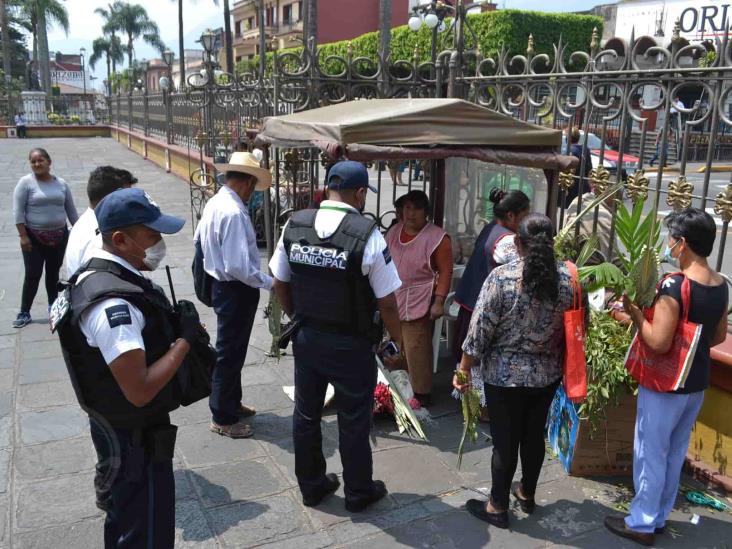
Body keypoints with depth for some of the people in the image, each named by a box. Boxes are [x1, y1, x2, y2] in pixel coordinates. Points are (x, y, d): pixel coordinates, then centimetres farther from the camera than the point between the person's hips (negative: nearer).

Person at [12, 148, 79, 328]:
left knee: (53, 273, 13)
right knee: (32, 275, -1)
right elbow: (18, 211, -9)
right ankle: (24, 313, 8)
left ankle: (53, 306, 27)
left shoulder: (61, 184, 5)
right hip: (34, 238, -3)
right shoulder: (25, 182, -6)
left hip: (59, 236, 3)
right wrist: (23, 236, -15)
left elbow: (71, 210, 11)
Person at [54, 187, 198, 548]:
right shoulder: (113, 305, -31)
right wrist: (185, 339, -24)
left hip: (117, 428, 10)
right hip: (135, 438, -10)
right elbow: (140, 390, -33)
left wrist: (174, 326, -1)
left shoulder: (103, 274, 0)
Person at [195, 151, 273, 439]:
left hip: (221, 284, 10)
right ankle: (223, 418, 21)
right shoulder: (234, 212, -26)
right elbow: (238, 267, -30)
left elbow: (198, 239, 17)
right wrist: (268, 282, -19)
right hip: (235, 291, -10)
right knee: (230, 353, 5)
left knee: (232, 350, 23)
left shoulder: (214, 203, 3)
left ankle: (230, 403, 40)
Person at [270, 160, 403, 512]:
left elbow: (280, 283, 5)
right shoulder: (367, 234, -20)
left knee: (306, 414, 19)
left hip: (305, 337, 5)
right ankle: (358, 492, 32)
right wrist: (397, 341, 1)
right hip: (351, 346, -5)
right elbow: (386, 302, -15)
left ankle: (310, 485, 38)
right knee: (353, 422, 13)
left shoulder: (295, 225, -5)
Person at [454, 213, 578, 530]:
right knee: (534, 435, 20)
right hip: (547, 374, 4)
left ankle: (497, 507, 22)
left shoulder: (502, 277, -18)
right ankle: (527, 495, 38)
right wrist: (559, 361, 19)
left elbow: (480, 329, -16)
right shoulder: (567, 278, -5)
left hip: (505, 374, -4)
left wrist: (464, 369, -5)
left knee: (505, 440, 8)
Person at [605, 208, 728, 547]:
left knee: (650, 454, 7)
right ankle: (659, 518, 33)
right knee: (675, 454, 19)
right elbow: (719, 336, 13)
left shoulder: (674, 284, -24)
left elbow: (659, 342, -26)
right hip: (696, 384, 8)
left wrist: (634, 312, -15)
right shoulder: (720, 286, 1)